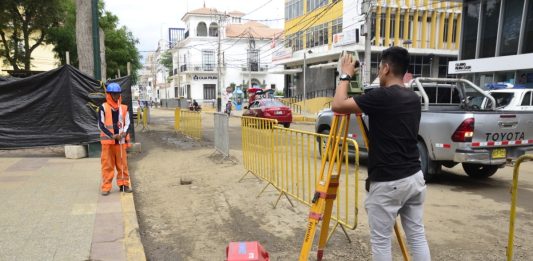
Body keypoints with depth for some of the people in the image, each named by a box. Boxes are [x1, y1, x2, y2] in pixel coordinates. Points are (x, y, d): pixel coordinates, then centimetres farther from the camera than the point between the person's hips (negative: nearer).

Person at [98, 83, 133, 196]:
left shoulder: (124, 108, 6)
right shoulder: (103, 107, -3)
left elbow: (127, 123, 7)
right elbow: (101, 125, -5)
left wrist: (124, 133, -14)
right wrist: (112, 136, -15)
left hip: (121, 140, 3)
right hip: (107, 141, -3)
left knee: (122, 163, 7)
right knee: (107, 165, 2)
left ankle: (123, 184, 19)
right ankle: (106, 187, 10)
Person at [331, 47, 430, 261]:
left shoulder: (382, 96, -16)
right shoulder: (414, 98, 9)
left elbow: (338, 105, -16)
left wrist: (346, 76, -2)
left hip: (387, 183, -8)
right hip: (415, 177, 8)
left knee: (381, 241, 6)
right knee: (417, 236, 16)